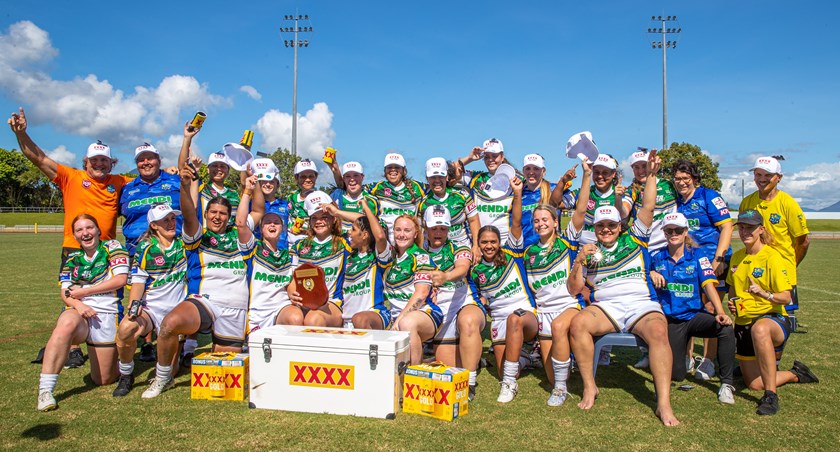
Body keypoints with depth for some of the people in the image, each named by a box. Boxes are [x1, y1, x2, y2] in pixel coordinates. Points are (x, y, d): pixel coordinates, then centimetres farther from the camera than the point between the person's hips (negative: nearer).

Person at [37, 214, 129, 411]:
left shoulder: (112, 247, 5)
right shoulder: (73, 258, 17)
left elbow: (120, 279, -7)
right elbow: (65, 292, 8)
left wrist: (84, 292, -7)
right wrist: (78, 304, -14)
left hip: (106, 314, -2)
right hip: (80, 311, 2)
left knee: (103, 380, 0)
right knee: (65, 325, -39)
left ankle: (113, 352, 35)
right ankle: (45, 390, -36)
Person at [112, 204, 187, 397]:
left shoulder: (183, 243, 5)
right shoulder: (145, 248, -1)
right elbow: (138, 281, -6)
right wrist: (134, 304, -22)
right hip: (149, 307, -1)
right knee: (126, 328, -37)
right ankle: (126, 376, -10)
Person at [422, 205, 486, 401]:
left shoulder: (459, 249, 6)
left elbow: (462, 268, -17)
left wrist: (445, 277, -39)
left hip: (466, 303, -3)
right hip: (439, 310, 3)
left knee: (468, 321, -40)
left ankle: (469, 384, -33)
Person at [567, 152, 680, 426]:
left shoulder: (634, 240, 16)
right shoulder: (589, 252, 17)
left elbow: (648, 207, 7)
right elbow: (574, 290, 12)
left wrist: (651, 175, 2)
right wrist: (579, 261, -1)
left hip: (642, 304, 0)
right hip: (606, 307, 1)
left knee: (658, 332, -33)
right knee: (578, 324, -30)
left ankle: (664, 403, -31)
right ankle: (589, 388, -17)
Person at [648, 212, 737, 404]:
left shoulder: (697, 256, -1)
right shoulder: (656, 257, 2)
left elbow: (709, 285, -12)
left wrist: (721, 313, -27)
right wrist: (651, 274, -14)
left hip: (695, 315, 0)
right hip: (671, 321, 0)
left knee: (726, 327, -33)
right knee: (676, 375, -5)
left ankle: (726, 383, -18)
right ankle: (682, 357, 33)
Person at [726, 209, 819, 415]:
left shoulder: (772, 257, -11)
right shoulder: (736, 257, 7)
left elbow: (785, 297, -14)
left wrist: (764, 294, -33)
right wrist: (732, 302, 1)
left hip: (773, 319, -6)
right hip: (743, 323, 6)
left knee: (759, 329, -45)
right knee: (754, 384, 6)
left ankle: (771, 396, -36)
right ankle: (795, 374, 36)